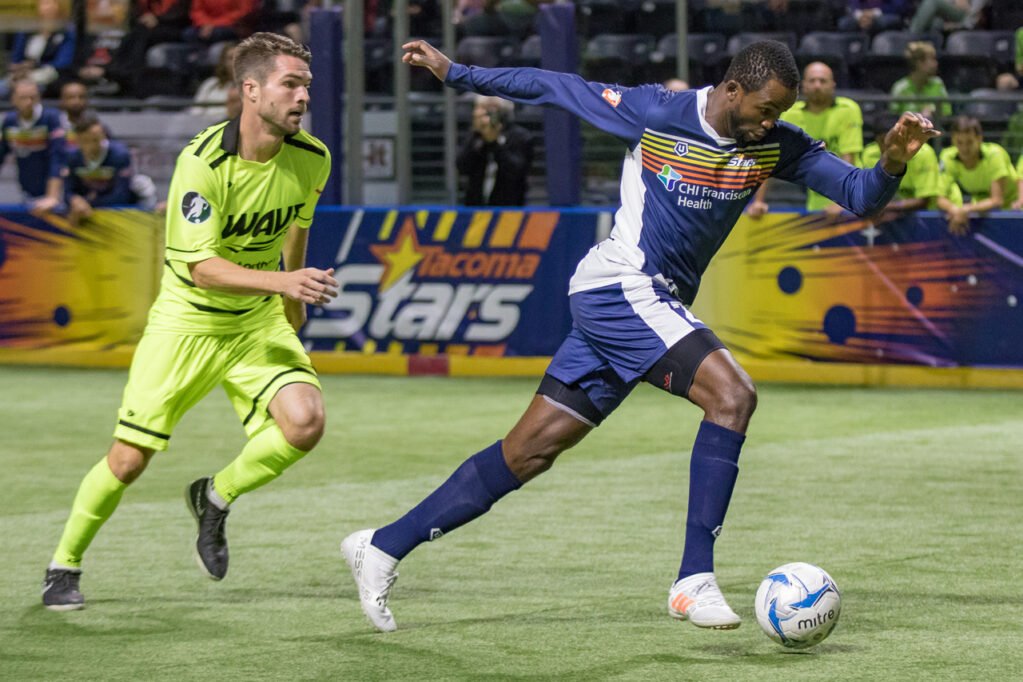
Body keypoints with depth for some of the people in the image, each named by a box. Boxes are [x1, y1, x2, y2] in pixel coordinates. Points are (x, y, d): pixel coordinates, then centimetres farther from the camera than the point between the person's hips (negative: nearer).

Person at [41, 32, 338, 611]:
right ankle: (65, 565, 23)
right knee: (129, 460, -2)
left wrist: (295, 299, 25)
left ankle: (215, 498, 7)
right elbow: (202, 267, -28)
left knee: (305, 421, -21)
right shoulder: (203, 162, -25)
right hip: (187, 321, -4)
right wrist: (282, 280, -40)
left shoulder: (311, 159, -9)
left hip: (260, 322, 4)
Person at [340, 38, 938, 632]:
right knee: (732, 394, -23)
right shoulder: (655, 114, -12)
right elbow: (557, 89, -1)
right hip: (621, 288, -7)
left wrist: (893, 162, -24)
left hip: (654, 306, 7)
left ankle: (383, 547, 15)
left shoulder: (776, 145, 2)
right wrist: (453, 72, 3)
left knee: (529, 452, 7)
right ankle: (695, 581, -24)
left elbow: (860, 196, -3)